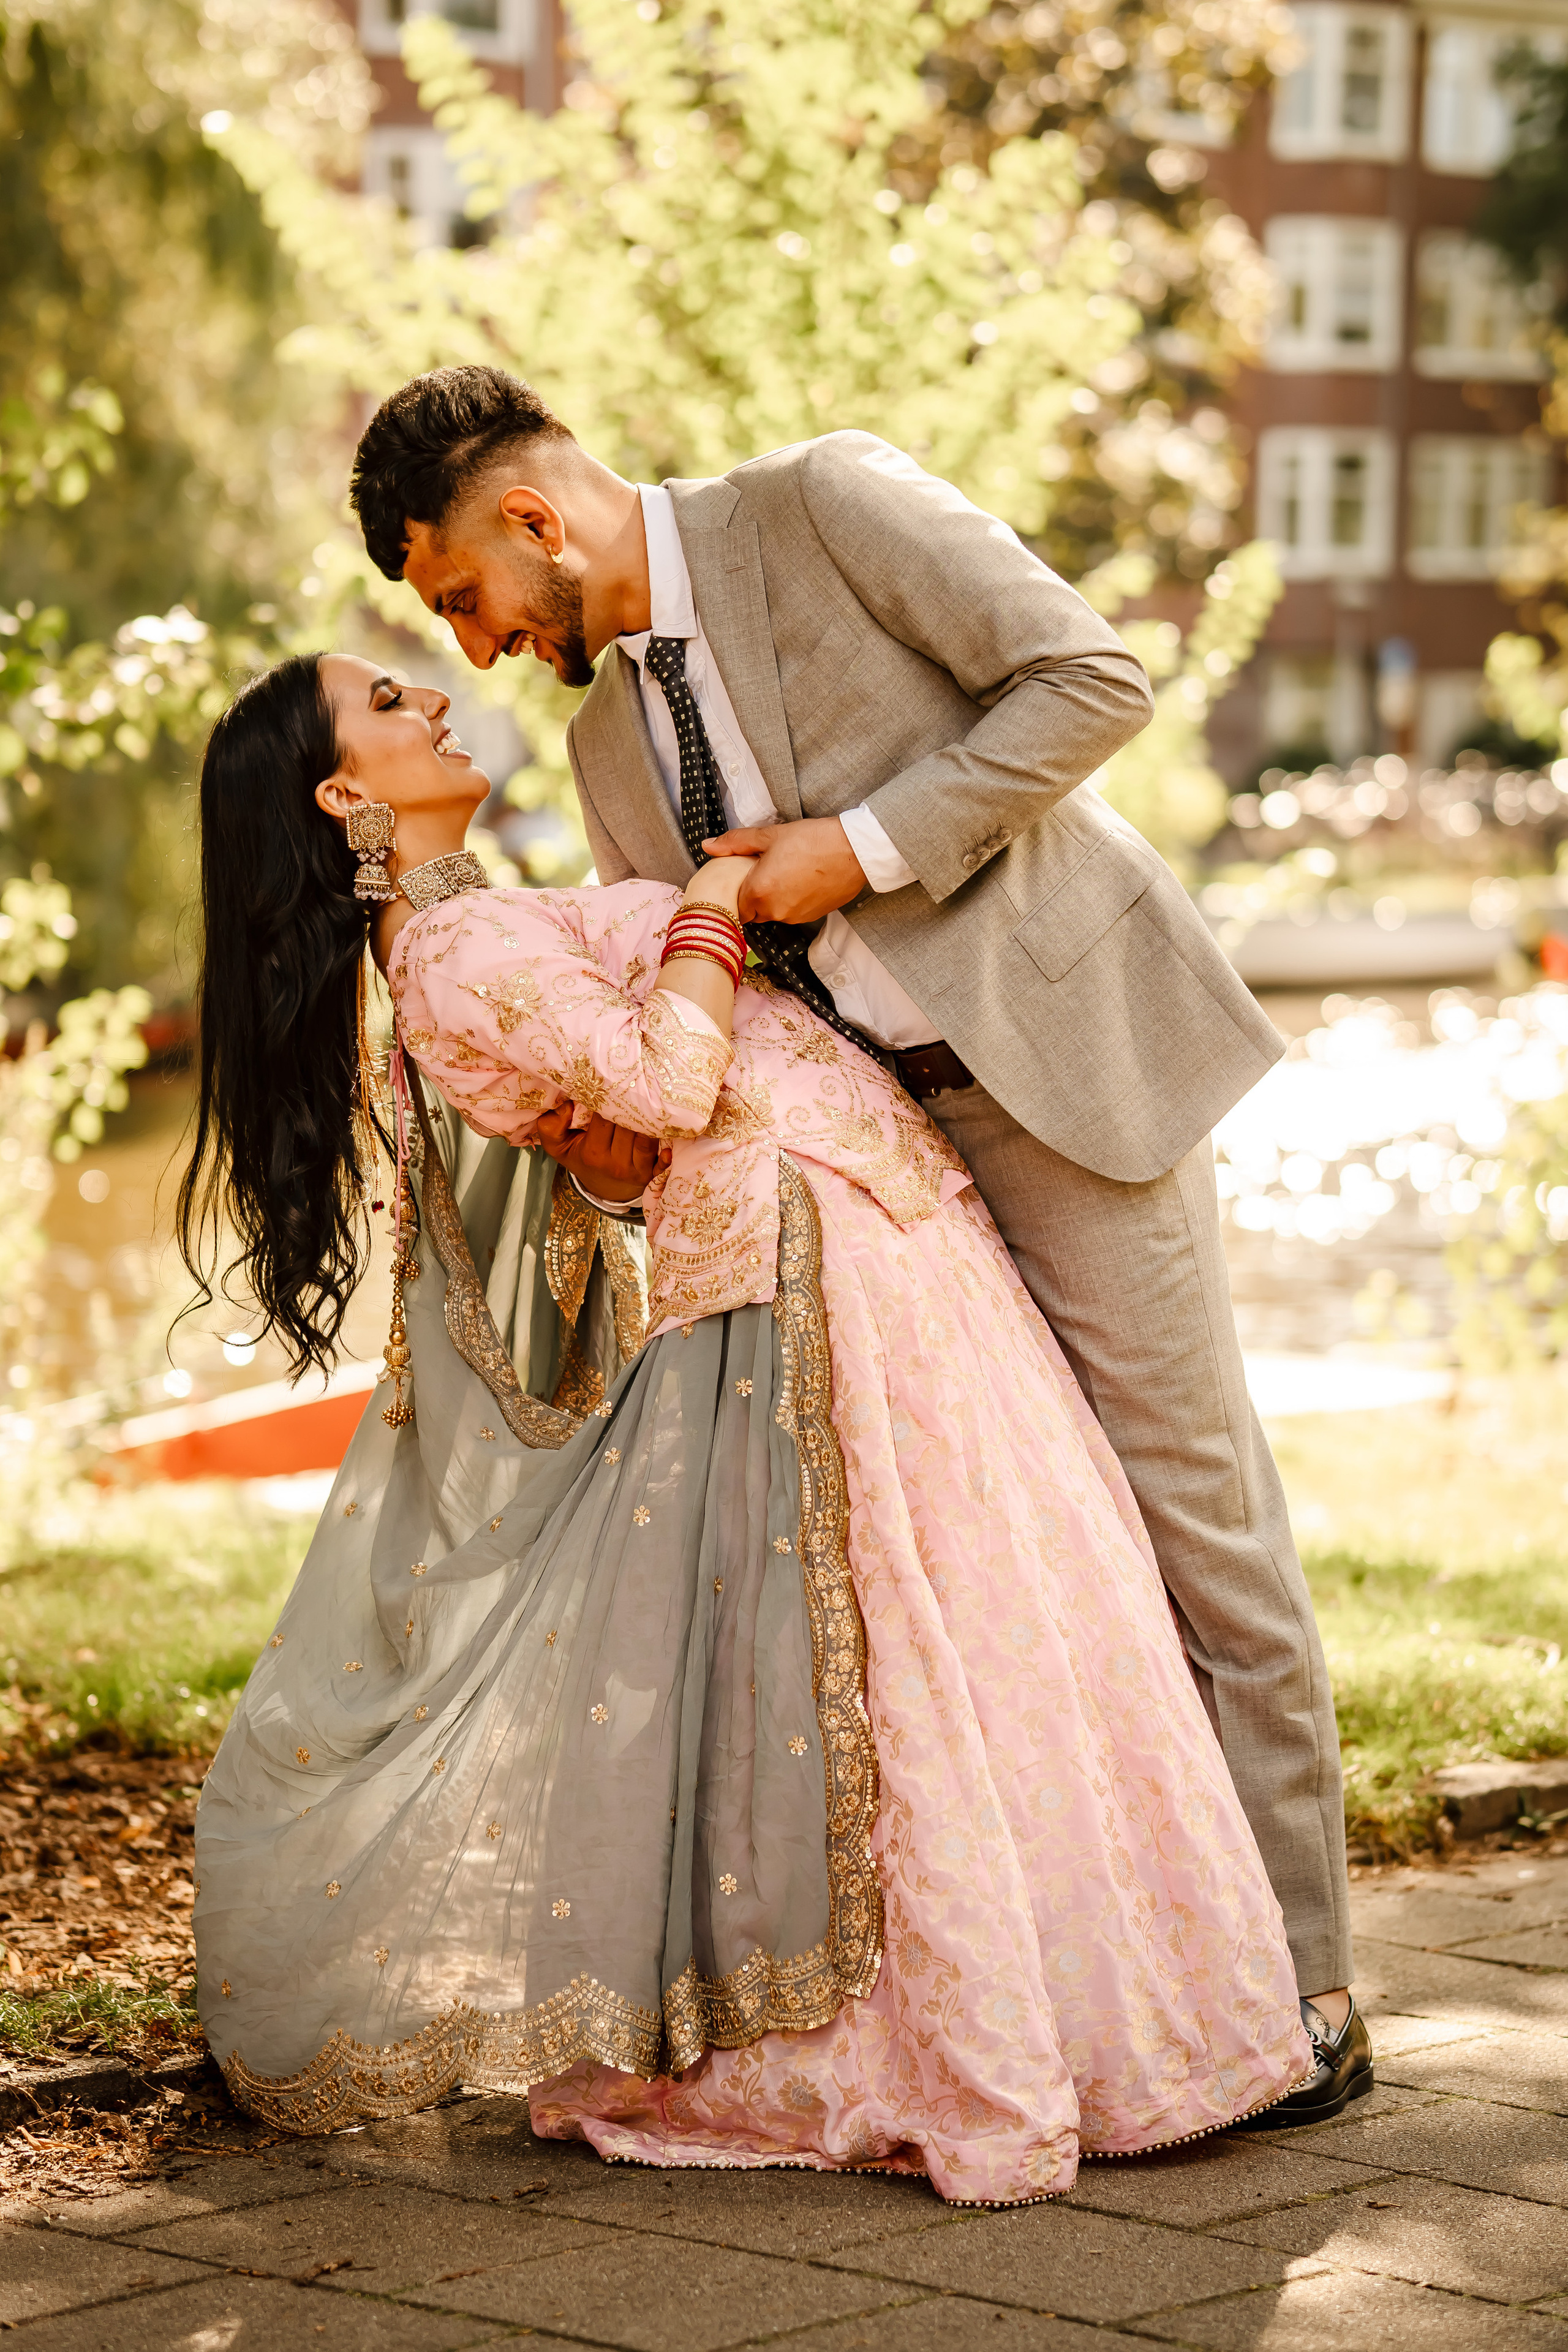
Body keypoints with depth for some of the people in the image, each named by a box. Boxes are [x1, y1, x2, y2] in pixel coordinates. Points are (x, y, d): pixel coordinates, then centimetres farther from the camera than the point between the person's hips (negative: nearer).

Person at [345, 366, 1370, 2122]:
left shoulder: (826, 506, -9)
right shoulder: (612, 738, 12)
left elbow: (1090, 680, -15)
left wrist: (863, 846, -17)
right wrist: (610, 1139, -9)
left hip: (1061, 1061, -7)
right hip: (872, 1131, 7)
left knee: (1191, 1511, -4)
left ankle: (1295, 1984, 4)